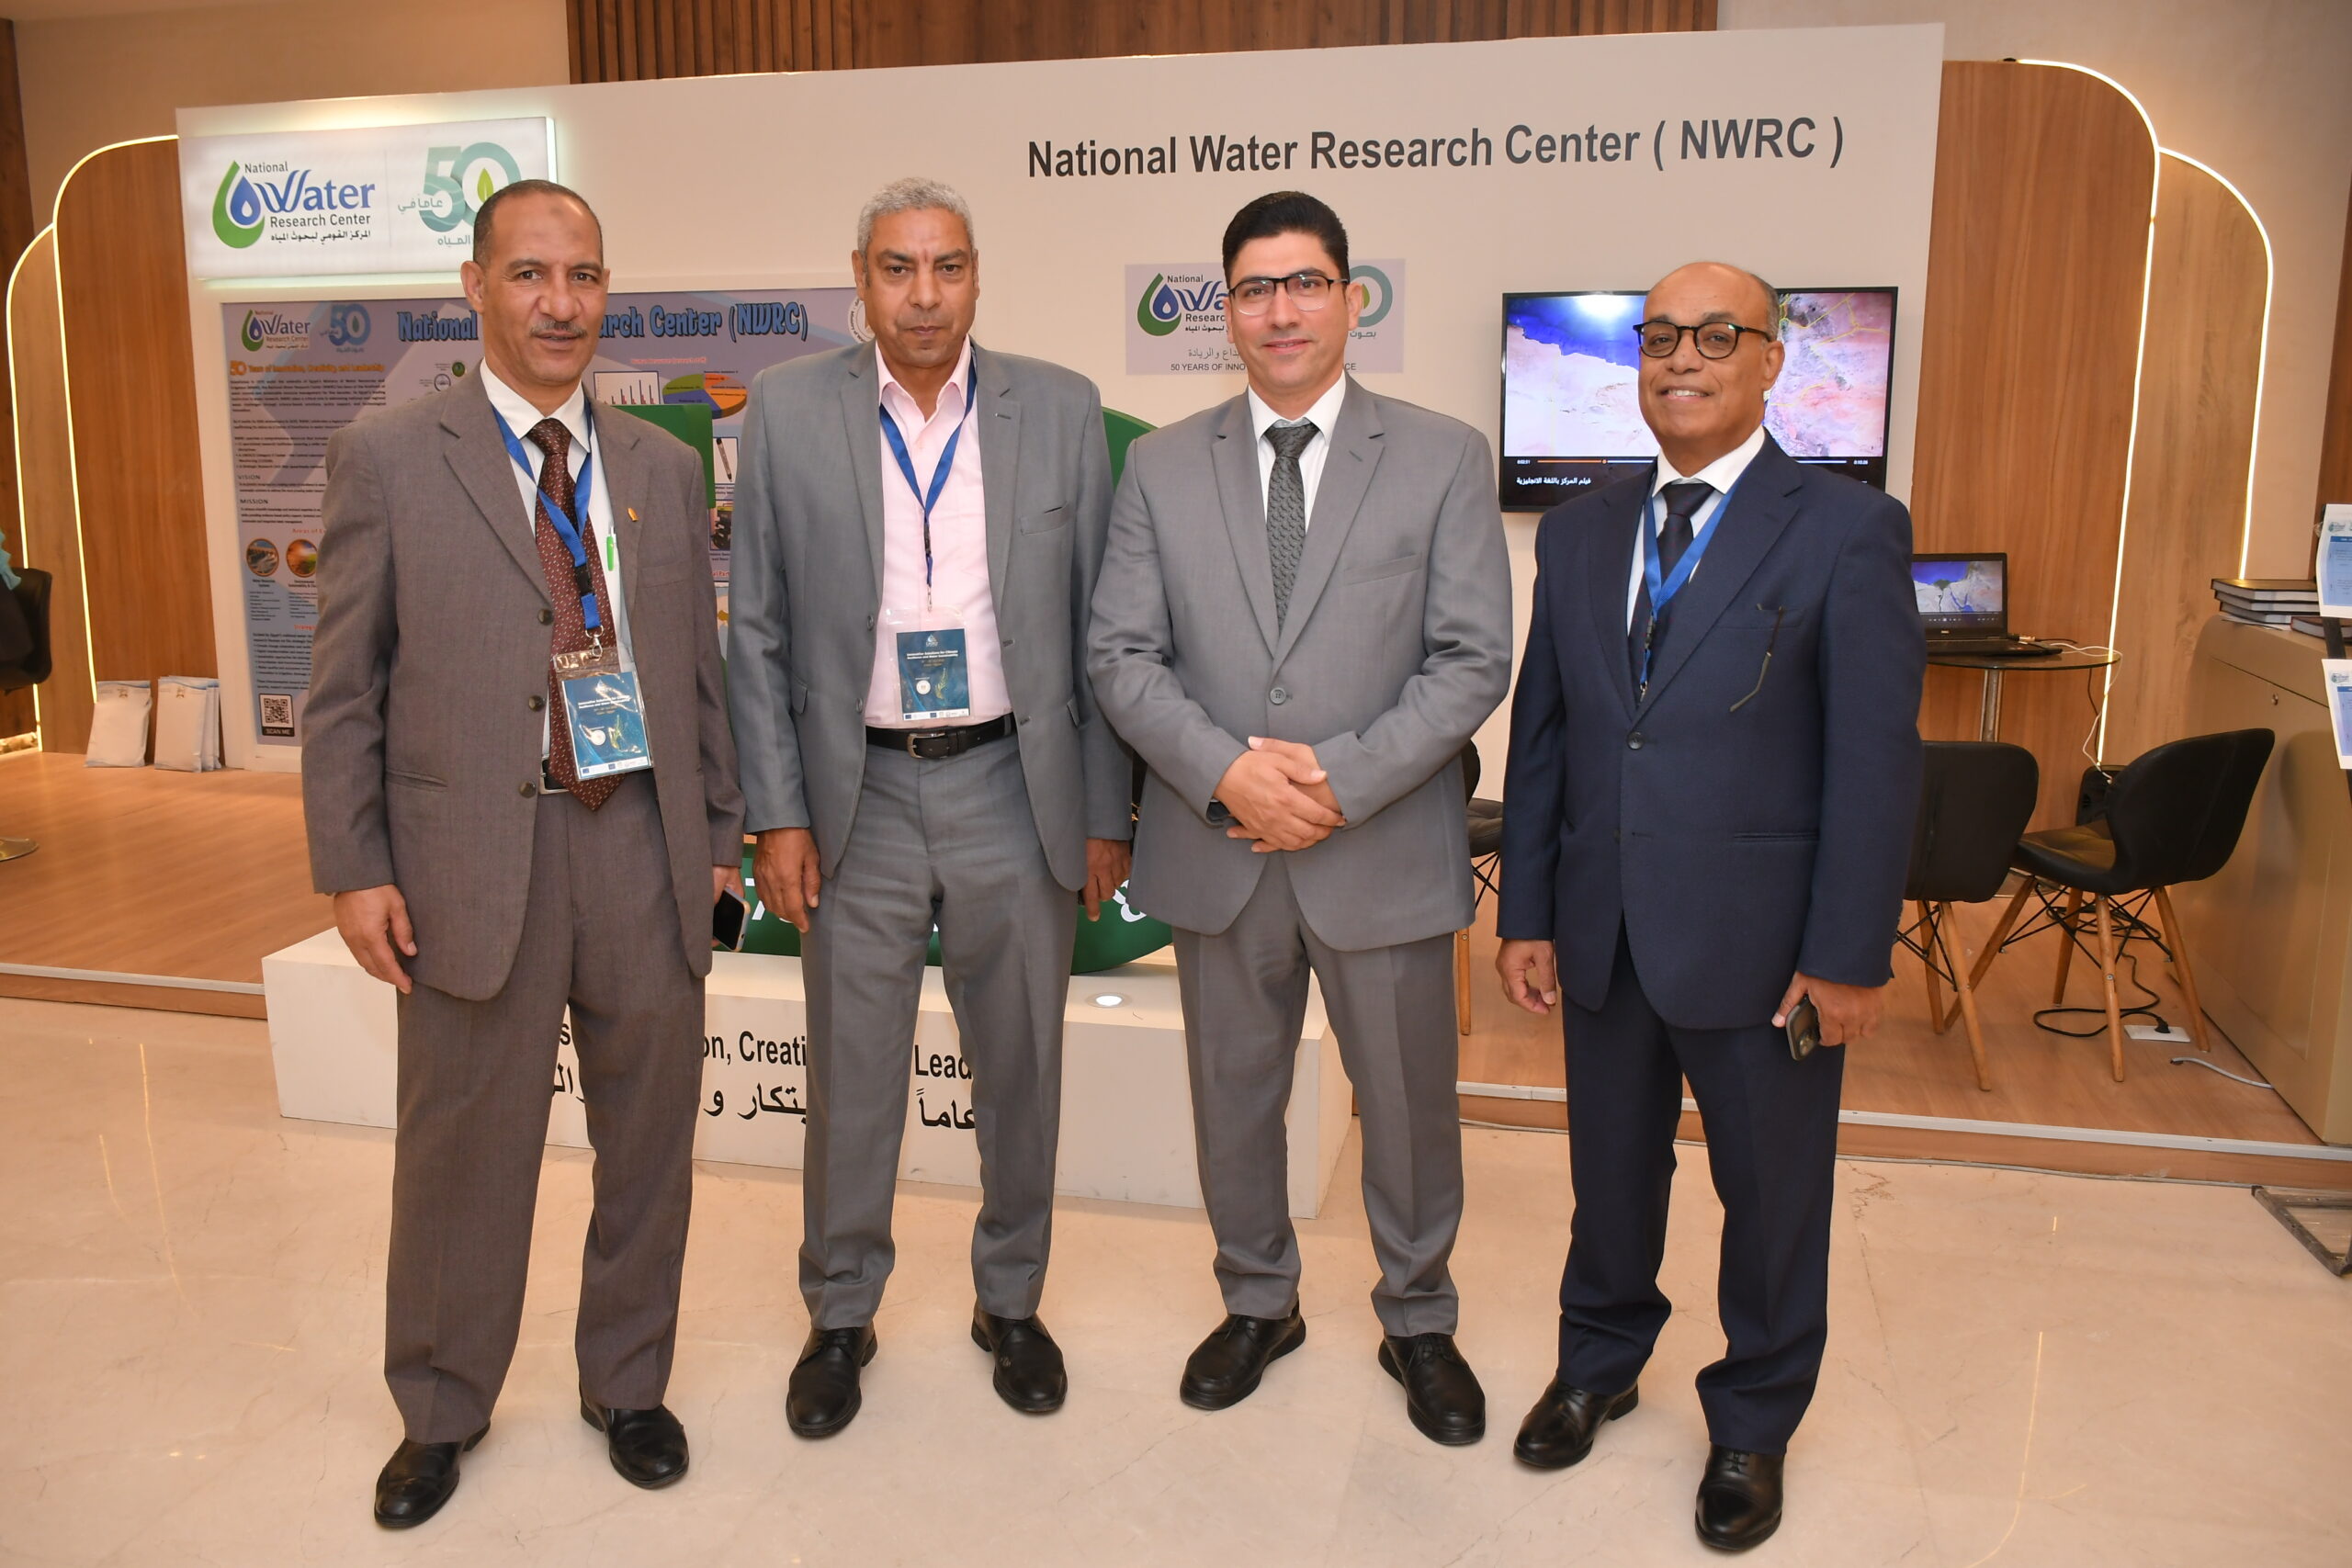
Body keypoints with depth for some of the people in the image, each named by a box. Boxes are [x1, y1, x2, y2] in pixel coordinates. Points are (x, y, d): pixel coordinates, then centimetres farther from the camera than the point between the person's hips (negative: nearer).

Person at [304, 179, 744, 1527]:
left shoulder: (664, 467, 9)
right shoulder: (388, 459, 0)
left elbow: (700, 665, 11)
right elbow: (344, 689, 0)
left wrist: (720, 830, 8)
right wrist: (354, 868, -4)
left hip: (645, 843, 3)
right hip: (475, 854, -3)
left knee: (649, 1140, 13)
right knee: (465, 1151, 11)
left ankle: (630, 1385, 35)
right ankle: (442, 1411, 34)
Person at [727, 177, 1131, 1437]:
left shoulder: (1061, 410, 0)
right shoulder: (787, 412, -1)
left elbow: (1099, 625, 2)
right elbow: (758, 631, 1)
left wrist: (1106, 813, 0)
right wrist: (777, 813, -4)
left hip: (1015, 788, 1)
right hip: (859, 795, 0)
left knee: (1020, 1068, 13)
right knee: (851, 1076, 11)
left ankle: (1010, 1300, 35)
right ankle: (840, 1314, 33)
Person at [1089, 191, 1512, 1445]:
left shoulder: (1443, 459, -1)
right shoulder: (1160, 466, 3)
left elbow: (1472, 660, -7)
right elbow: (1121, 655, -2)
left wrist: (1341, 779, -18)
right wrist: (1227, 771, -17)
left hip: (1385, 849, -1)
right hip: (1215, 844, 2)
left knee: (1409, 1100, 12)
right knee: (1234, 1093, 16)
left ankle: (1416, 1320, 36)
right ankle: (1258, 1303, 39)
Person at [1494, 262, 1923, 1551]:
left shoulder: (1847, 529, -6)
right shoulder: (1579, 533, 8)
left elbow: (1876, 757, -9)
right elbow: (1540, 734, 8)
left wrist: (1847, 956, -12)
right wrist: (1526, 914, 4)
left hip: (1761, 941, -3)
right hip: (1602, 933, 4)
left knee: (1772, 1193, 13)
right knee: (1609, 1168, 19)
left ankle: (1752, 1424, 37)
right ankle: (1598, 1362, 44)